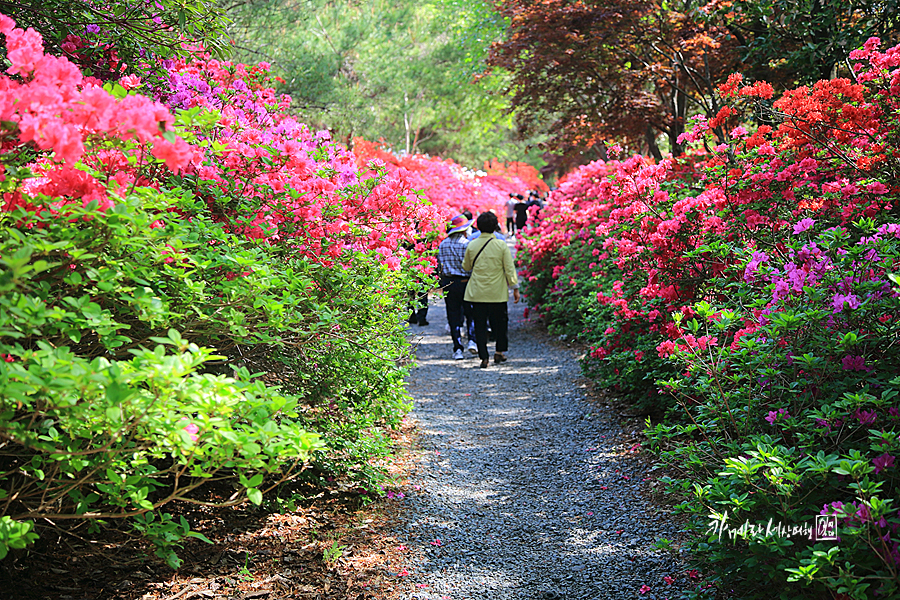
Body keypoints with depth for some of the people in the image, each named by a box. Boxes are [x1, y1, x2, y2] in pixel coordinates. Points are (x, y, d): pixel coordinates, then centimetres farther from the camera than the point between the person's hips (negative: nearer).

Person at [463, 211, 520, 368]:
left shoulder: (472, 245, -3)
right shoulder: (501, 245, -8)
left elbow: (466, 267, 11)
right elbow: (509, 269, -6)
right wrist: (515, 287, 3)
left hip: (476, 293, 1)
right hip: (497, 293, -1)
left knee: (480, 325, 4)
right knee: (499, 323, 16)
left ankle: (484, 357, -1)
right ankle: (500, 352, 25)